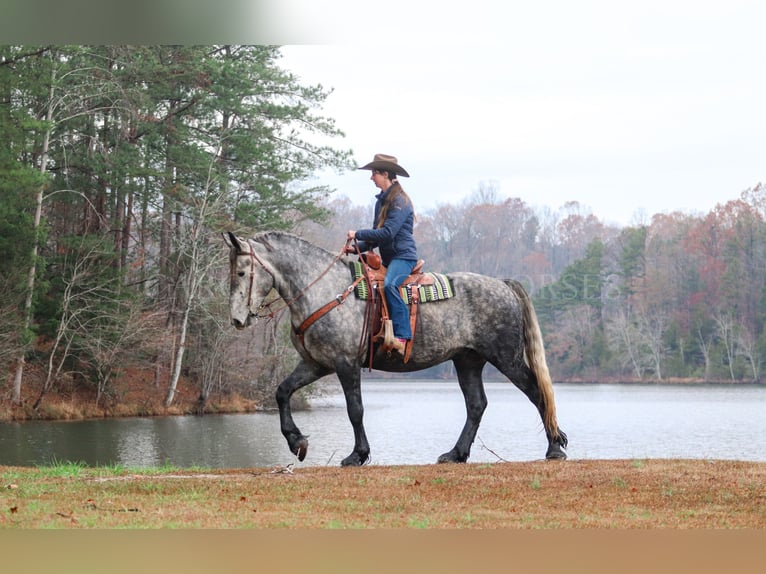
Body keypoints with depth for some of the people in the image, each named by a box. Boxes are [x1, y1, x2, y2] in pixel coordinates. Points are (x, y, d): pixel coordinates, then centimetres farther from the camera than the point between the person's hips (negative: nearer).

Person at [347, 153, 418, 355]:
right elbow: (377, 234, 20)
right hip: (388, 257, 10)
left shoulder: (400, 201, -12)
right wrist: (358, 247, 3)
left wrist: (358, 234, -13)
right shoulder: (381, 200, 16)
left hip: (403, 256, -10)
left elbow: (387, 232, -21)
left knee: (389, 284, -35)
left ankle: (401, 336, -39)